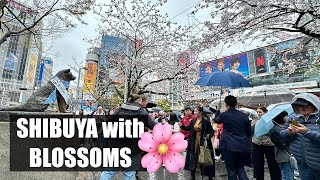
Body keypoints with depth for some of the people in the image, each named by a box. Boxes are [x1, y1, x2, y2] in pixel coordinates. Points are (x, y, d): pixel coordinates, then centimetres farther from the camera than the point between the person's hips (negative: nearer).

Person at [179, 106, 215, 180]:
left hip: (203, 142, -5)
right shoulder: (193, 121, 3)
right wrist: (181, 125, 0)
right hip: (194, 142, 5)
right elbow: (188, 128, 15)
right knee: (193, 158, 11)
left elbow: (211, 131, -7)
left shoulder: (206, 121, -12)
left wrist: (209, 135, -27)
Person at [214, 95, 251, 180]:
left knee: (231, 170, 10)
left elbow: (216, 120, 12)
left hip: (229, 147, -4)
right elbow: (249, 132, 8)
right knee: (240, 168, 20)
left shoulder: (223, 115, -11)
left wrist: (218, 110, 24)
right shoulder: (244, 115, -1)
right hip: (243, 147, 4)